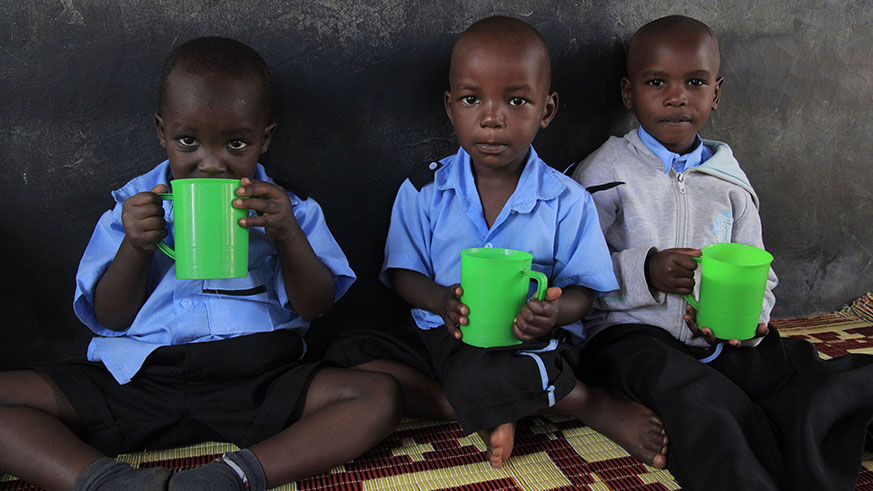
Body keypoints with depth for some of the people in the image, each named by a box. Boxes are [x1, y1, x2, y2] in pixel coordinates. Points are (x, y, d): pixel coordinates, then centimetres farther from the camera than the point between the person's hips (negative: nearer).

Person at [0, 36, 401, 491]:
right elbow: (110, 318, 6)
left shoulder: (285, 208, 7)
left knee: (380, 395, -24)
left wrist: (288, 235, -19)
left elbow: (316, 306, -2)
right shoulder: (133, 205, 10)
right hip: (141, 374, 1)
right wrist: (134, 247, -13)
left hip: (256, 382, -1)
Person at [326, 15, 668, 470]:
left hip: (530, 343, -5)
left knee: (476, 374, -39)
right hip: (439, 333, 5)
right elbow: (403, 273, 3)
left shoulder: (567, 201, -3)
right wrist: (443, 300, -20)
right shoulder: (423, 191, 1)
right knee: (346, 356, -17)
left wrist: (554, 311, -25)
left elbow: (583, 290, 0)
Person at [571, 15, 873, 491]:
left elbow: (758, 274, 15)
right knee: (700, 398, -36)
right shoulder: (604, 174, -1)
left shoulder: (731, 182, 12)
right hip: (630, 334, -4)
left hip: (720, 341, 5)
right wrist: (643, 271, -21)